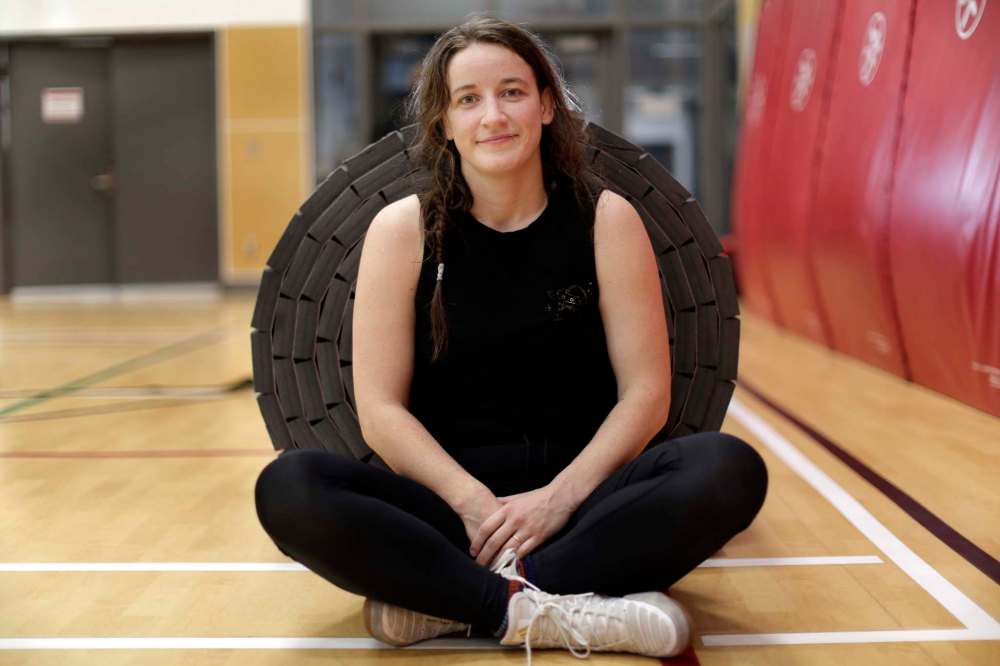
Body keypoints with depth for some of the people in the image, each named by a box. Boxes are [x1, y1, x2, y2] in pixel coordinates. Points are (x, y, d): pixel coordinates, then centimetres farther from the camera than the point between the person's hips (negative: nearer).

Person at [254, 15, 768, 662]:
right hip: (448, 495, 0)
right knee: (288, 488, -27)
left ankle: (447, 599, -27)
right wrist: (472, 501, -19)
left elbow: (645, 392, -3)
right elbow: (381, 410, -5)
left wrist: (558, 498, -17)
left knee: (729, 468, -28)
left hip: (581, 491, 1)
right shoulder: (403, 230, -1)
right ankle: (546, 611, -31)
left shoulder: (606, 219, -1)